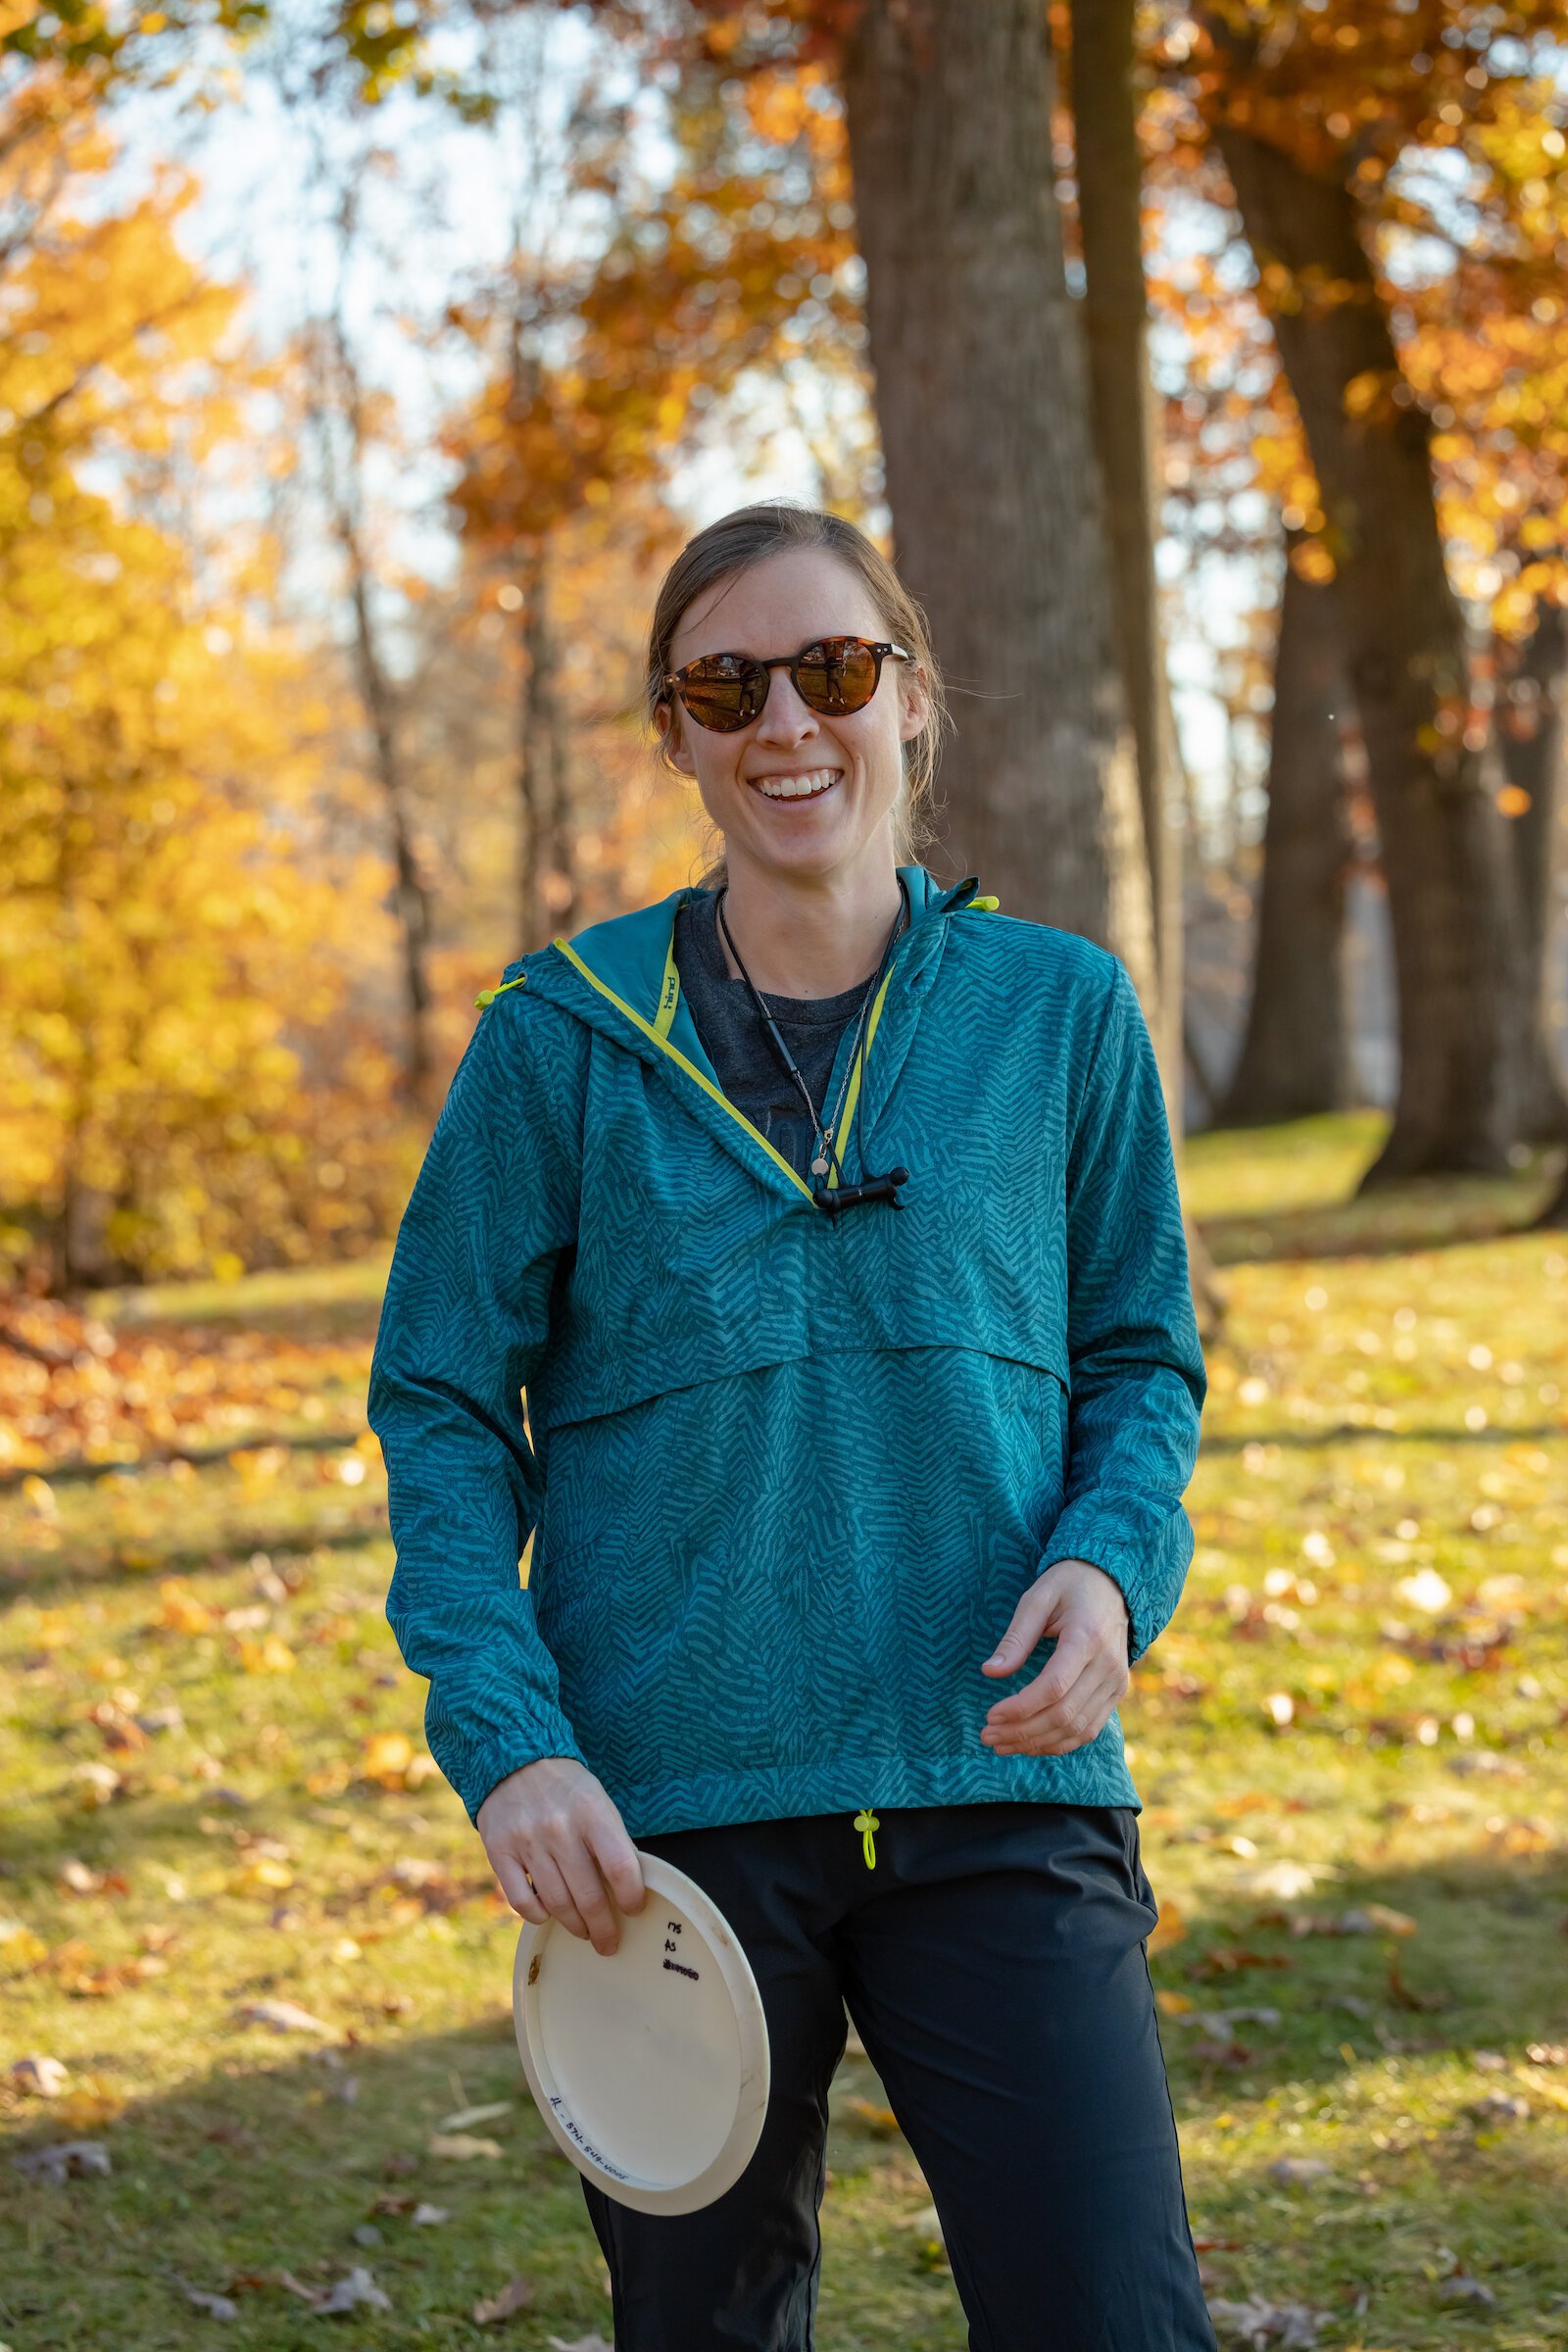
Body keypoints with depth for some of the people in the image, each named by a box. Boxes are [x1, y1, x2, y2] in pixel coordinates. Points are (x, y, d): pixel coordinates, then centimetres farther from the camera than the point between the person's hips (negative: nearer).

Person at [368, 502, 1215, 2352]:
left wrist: (1113, 1564, -8)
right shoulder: (563, 1038, 1)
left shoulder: (1057, 1011, 5)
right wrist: (504, 1738, -9)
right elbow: (441, 1407, 3)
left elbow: (1139, 1358, 13)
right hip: (669, 1812, 0)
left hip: (996, 1786, 1)